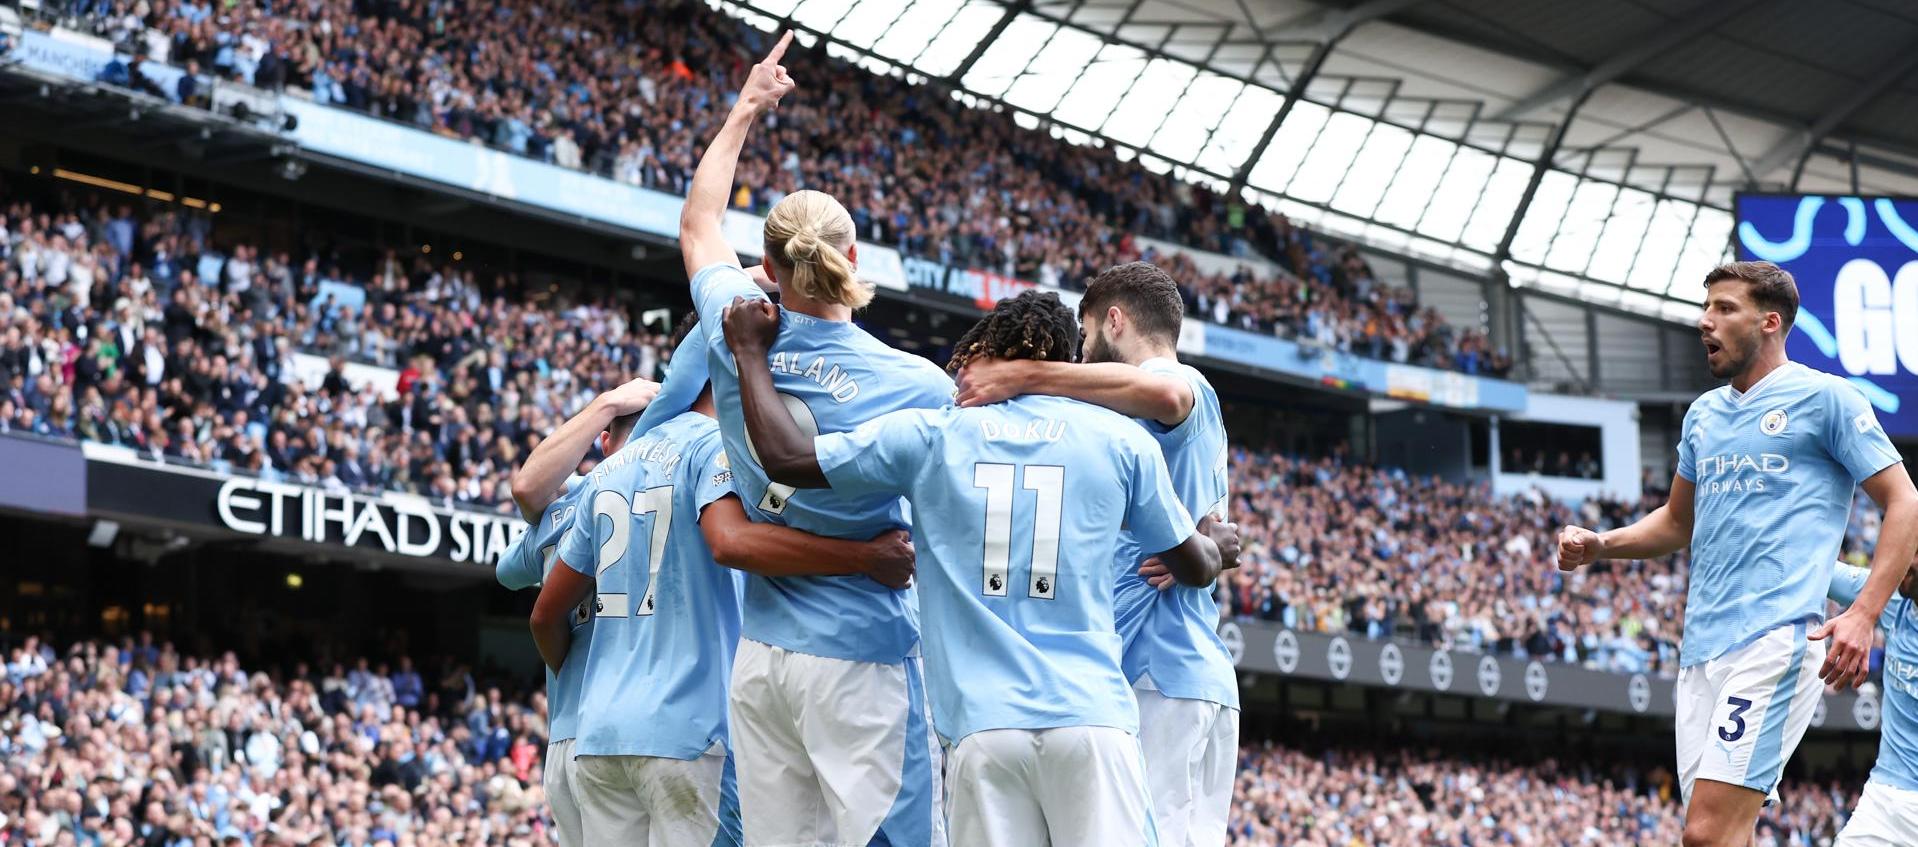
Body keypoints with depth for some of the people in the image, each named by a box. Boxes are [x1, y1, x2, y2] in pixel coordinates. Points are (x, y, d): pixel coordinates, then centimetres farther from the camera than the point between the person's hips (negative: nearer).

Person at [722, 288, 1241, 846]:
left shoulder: (932, 434, 8)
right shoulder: (1121, 440, 10)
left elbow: (785, 456, 11)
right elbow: (1194, 569, 21)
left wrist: (750, 350, 26)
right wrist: (1218, 544, 46)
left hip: (983, 723, 0)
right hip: (1091, 718, 0)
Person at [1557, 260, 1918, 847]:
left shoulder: (1823, 397, 0)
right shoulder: (1704, 414, 20)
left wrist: (1862, 616, -13)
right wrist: (1601, 546, 13)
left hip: (1775, 639, -7)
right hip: (1701, 646, 7)